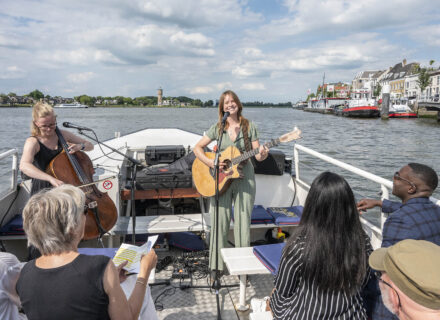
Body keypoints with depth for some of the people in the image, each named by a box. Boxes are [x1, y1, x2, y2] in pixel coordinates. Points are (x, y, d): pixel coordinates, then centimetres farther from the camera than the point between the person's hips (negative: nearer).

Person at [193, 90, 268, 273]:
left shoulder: (249, 127, 1)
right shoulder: (217, 128, 2)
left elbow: (257, 155, 0)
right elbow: (197, 148, 3)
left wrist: (262, 155, -24)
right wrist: (210, 163, -13)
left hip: (244, 178, 0)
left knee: (242, 223, 3)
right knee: (219, 223, 0)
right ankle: (216, 265, 14)